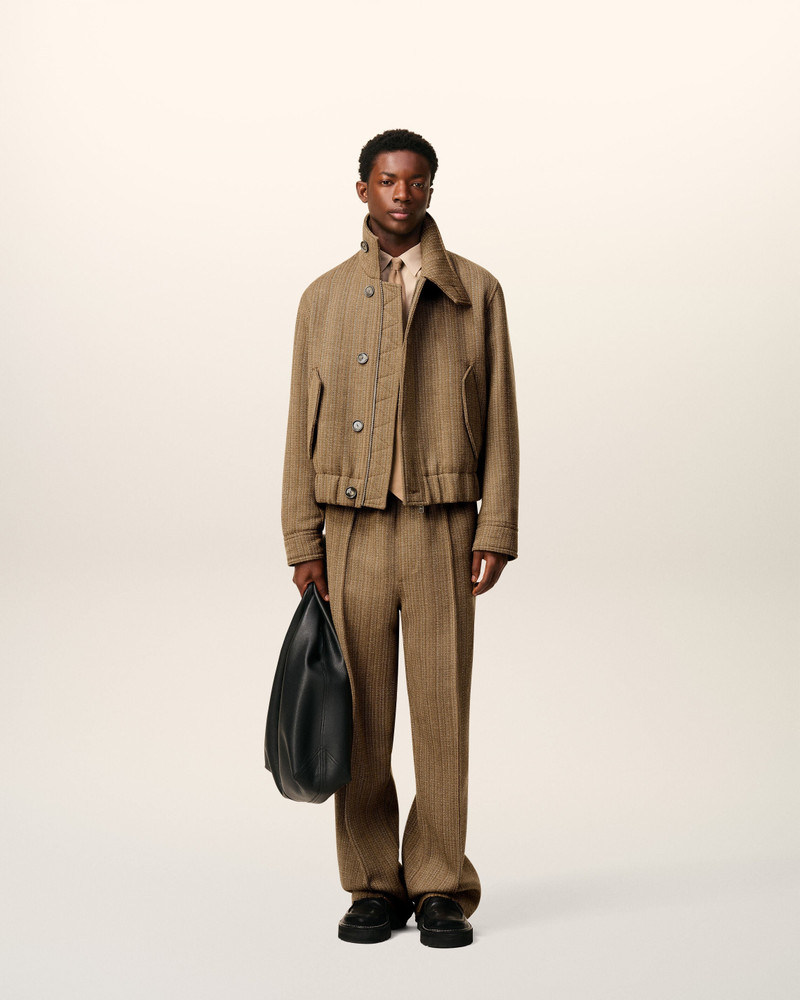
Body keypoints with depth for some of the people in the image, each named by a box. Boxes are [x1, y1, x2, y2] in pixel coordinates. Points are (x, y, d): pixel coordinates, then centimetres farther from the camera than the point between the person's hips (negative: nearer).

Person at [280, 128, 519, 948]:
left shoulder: (475, 291, 7)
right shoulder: (325, 297, 10)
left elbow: (499, 419, 4)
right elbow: (303, 426, 8)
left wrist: (497, 532, -4)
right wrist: (301, 542, 1)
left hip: (441, 530, -1)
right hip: (351, 530, 1)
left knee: (442, 711, 0)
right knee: (360, 719, 3)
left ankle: (439, 889, 10)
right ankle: (373, 887, 14)